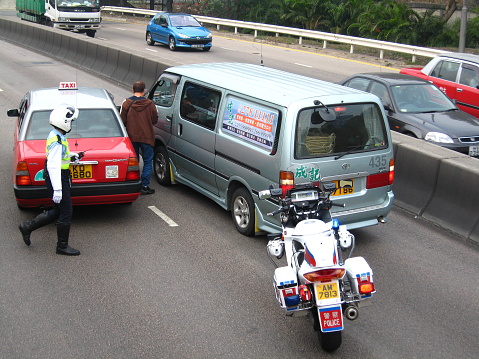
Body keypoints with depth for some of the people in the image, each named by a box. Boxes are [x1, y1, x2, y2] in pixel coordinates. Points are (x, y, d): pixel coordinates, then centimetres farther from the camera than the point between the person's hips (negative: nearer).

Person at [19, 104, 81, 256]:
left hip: (60, 178, 10)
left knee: (58, 212, 18)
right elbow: (53, 166, -27)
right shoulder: (57, 141, -22)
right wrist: (57, 189, -29)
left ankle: (27, 227, 26)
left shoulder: (56, 135, 9)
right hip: (57, 179, -10)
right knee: (66, 213, -1)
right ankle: (62, 246, 11)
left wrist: (70, 156, 12)